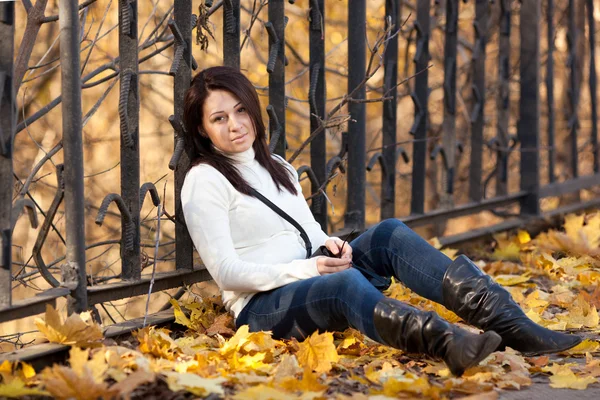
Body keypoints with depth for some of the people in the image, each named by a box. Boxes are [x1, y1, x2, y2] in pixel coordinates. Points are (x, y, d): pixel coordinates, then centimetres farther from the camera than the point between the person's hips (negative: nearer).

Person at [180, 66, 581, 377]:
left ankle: (510, 325, -32)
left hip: (315, 282, 7)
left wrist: (329, 245, -5)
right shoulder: (204, 182, -4)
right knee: (347, 283, -39)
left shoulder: (277, 168, 19)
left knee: (389, 235, -19)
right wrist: (308, 268, -19)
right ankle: (449, 344, -67)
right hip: (263, 306, -7)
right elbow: (227, 271, -11)